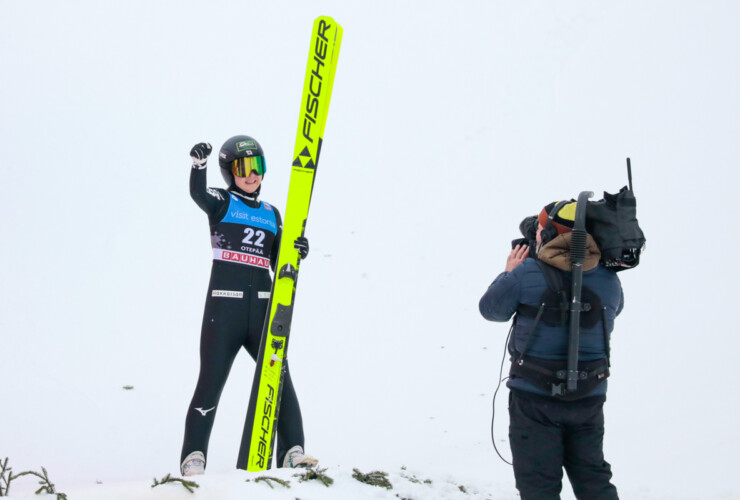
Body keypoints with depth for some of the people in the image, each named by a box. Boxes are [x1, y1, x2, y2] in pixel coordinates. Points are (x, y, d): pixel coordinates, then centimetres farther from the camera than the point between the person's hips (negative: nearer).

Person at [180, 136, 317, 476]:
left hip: (262, 307, 4)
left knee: (280, 378, -3)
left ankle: (292, 453, 0)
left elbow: (278, 263, 16)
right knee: (211, 383, -4)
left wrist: (296, 252, -6)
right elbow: (198, 194, -19)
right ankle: (193, 458, 0)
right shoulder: (222, 202, 5)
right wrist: (198, 164, -38)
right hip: (224, 307, -4)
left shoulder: (272, 214, 18)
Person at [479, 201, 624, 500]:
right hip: (590, 397, 4)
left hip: (535, 398, -4)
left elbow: (490, 308, 0)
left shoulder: (527, 274, -13)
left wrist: (508, 274, 16)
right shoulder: (608, 279, 0)